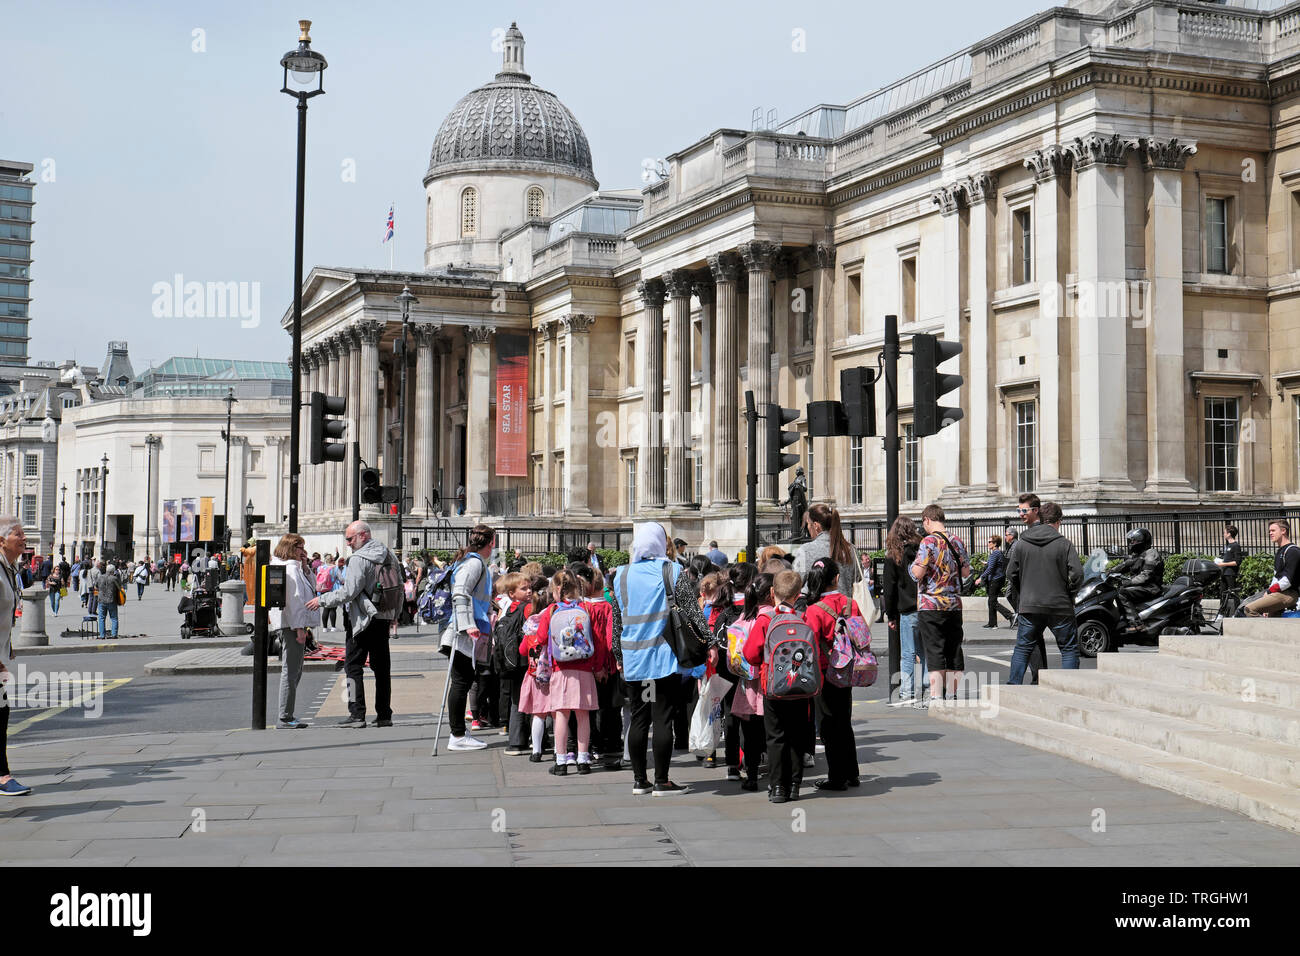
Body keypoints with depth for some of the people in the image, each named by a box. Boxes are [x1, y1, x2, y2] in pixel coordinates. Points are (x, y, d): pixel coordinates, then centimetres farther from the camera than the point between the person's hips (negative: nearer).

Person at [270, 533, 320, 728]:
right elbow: (294, 599, -19)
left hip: (289, 625, 11)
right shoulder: (291, 568, -13)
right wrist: (299, 627, -21)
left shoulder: (294, 567, 17)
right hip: (292, 624, -11)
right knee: (291, 672, -8)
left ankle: (287, 716, 19)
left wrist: (304, 566, 13)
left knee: (294, 671, 15)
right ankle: (285, 718, -6)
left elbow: (308, 587, 25)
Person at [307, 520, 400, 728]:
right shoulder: (387, 555, 9)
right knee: (382, 667, 10)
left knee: (353, 666, -1)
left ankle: (357, 714, -6)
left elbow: (349, 592, -18)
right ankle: (384, 715, 11)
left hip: (362, 619, -7)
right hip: (383, 619, 7)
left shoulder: (359, 559, -15)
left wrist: (322, 600, -8)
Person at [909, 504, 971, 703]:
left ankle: (936, 697, -6)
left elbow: (918, 573, -17)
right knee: (953, 651, 11)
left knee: (934, 652, -4)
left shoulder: (929, 541, -12)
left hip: (931, 606, -6)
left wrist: (912, 566, 4)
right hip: (954, 605, 6)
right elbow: (966, 572, 12)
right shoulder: (957, 541, 7)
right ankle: (952, 695, 18)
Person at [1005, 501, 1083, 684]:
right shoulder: (1064, 544, -7)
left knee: (1022, 648, 13)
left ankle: (1013, 686, 8)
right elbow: (1077, 574, -13)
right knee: (1069, 648, 9)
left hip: (1029, 607, 3)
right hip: (1060, 607, -3)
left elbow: (1011, 573, 5)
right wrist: (1068, 593, 4)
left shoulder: (1022, 544, 3)